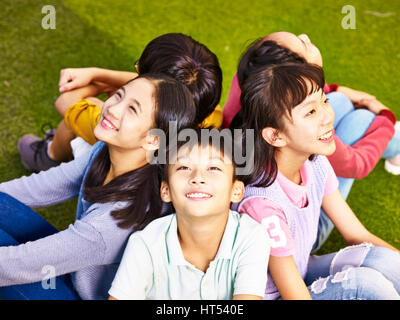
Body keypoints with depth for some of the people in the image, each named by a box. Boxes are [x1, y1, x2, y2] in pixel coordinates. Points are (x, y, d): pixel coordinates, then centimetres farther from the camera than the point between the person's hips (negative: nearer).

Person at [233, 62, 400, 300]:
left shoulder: (316, 164, -10)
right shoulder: (263, 202, -32)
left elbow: (357, 235, 0)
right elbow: (294, 293, -25)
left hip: (299, 270, 7)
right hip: (271, 294, -6)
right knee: (365, 282, -24)